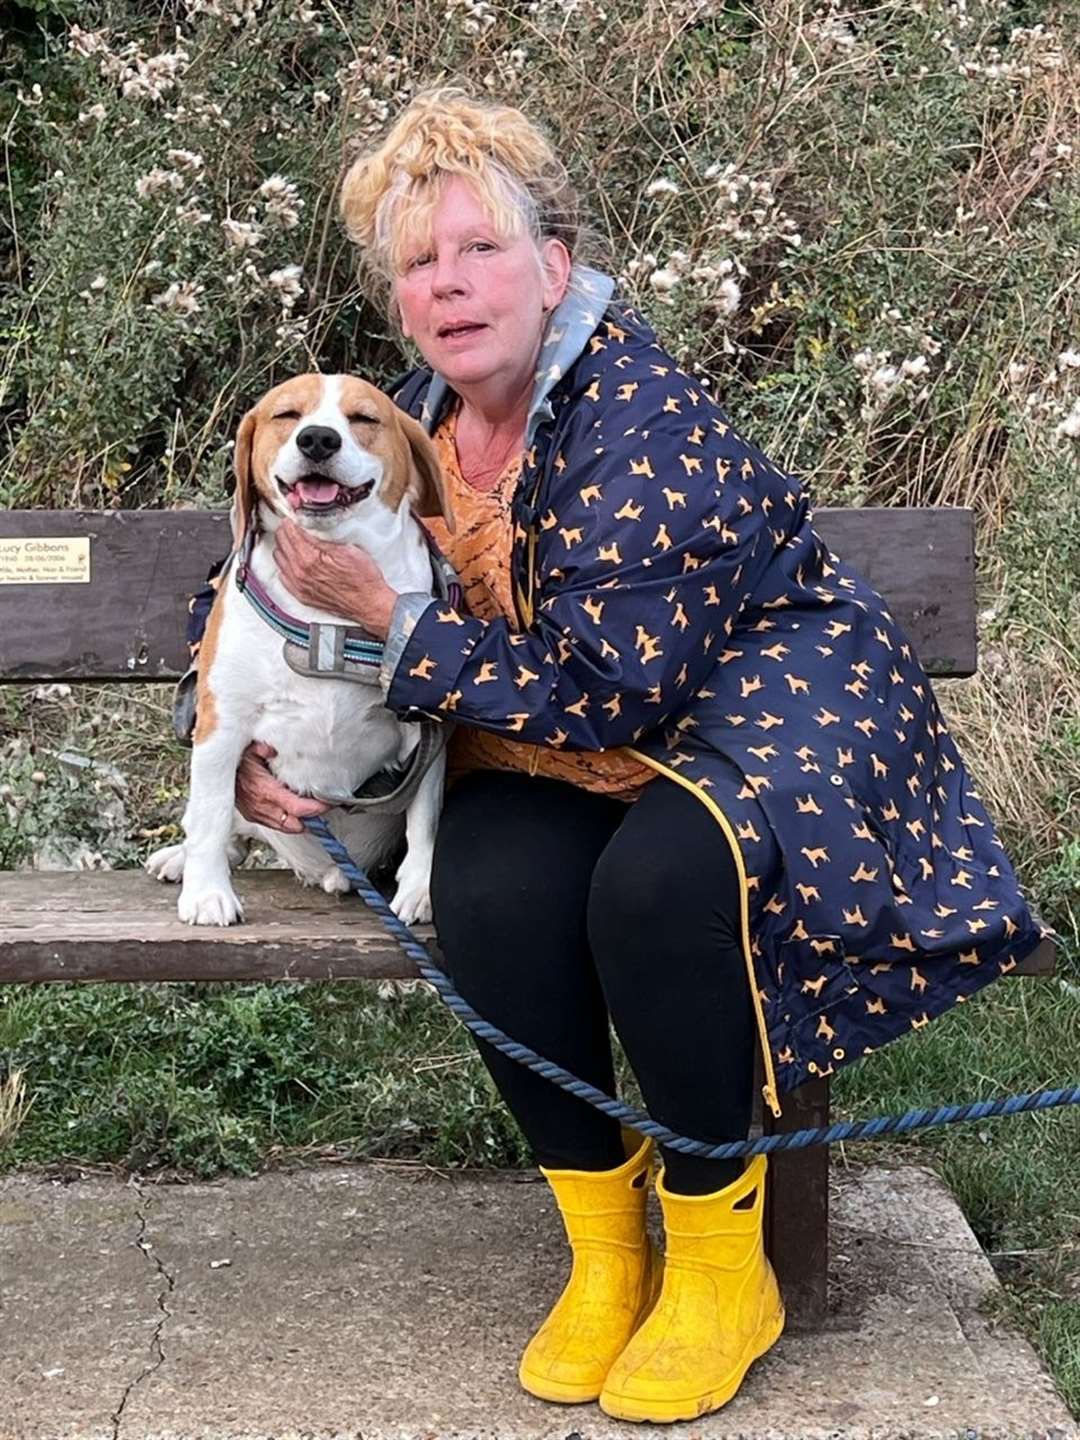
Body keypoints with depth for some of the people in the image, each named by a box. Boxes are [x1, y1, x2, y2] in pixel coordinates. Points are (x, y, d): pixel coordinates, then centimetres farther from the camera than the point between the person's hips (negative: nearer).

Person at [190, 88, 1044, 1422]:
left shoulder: (638, 419, -21)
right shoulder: (413, 426, 2)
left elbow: (609, 691, -26)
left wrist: (393, 620, -24)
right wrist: (246, 748, 0)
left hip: (761, 699, -5)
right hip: (554, 746, 5)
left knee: (656, 877, -37)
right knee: (491, 892, -28)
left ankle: (721, 1271, -14)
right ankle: (603, 1257, -8)